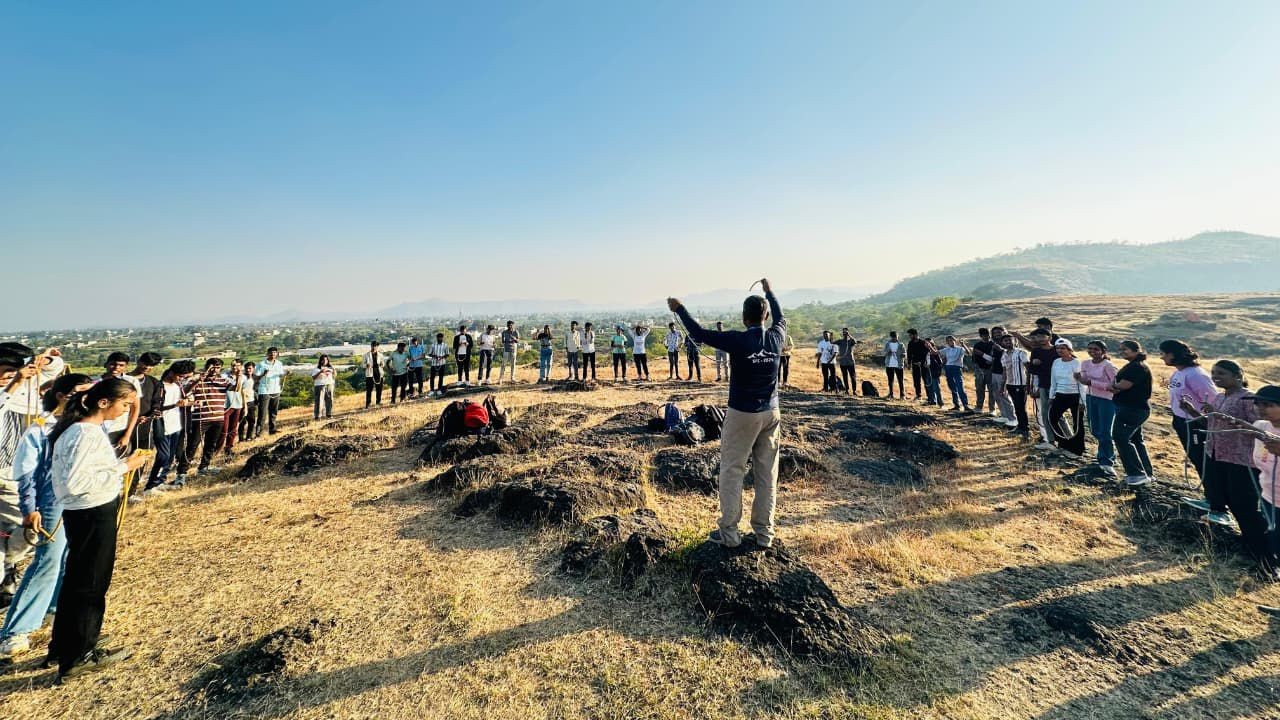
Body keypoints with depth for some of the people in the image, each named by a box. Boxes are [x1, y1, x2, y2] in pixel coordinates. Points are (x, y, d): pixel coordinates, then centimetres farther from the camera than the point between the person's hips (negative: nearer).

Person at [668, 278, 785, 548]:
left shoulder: (738, 340, -15)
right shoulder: (776, 338, -1)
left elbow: (701, 334, -8)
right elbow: (781, 318, 22)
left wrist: (680, 310, 5)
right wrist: (769, 292, 36)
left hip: (742, 414, -5)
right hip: (770, 414, 5)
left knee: (732, 471, 5)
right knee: (767, 473, 11)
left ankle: (729, 531, 10)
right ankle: (764, 532, 19)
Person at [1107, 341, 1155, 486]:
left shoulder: (1137, 367, -17)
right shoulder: (1132, 365, 17)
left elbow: (1122, 385, -22)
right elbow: (1117, 385, 15)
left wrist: (1114, 385, -2)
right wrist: (1116, 387, -6)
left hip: (1132, 409, -11)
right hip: (1134, 409, 11)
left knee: (1121, 437, -12)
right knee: (1135, 440, 17)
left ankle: (1138, 474, -8)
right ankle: (1147, 473, 26)